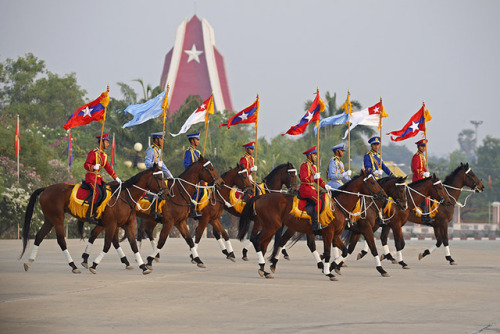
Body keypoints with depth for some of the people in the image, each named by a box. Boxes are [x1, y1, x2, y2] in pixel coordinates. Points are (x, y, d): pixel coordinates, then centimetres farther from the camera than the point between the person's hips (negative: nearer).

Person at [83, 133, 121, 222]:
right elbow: (86, 165, -12)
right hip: (91, 176, -8)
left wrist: (116, 178, 18)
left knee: (104, 193, -10)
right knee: (98, 193, -25)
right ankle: (90, 214, -23)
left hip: (98, 177, 8)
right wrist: (94, 167, -31)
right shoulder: (93, 153, -9)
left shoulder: (104, 155, 16)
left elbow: (108, 168, 21)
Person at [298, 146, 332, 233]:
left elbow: (318, 180, 21)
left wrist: (325, 186, 5)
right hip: (305, 188, -9)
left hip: (312, 189, 9)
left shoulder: (314, 167, 21)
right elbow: (303, 178, -17)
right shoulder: (304, 166, -6)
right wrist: (314, 177, -28)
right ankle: (315, 224, -30)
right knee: (318, 202, -26)